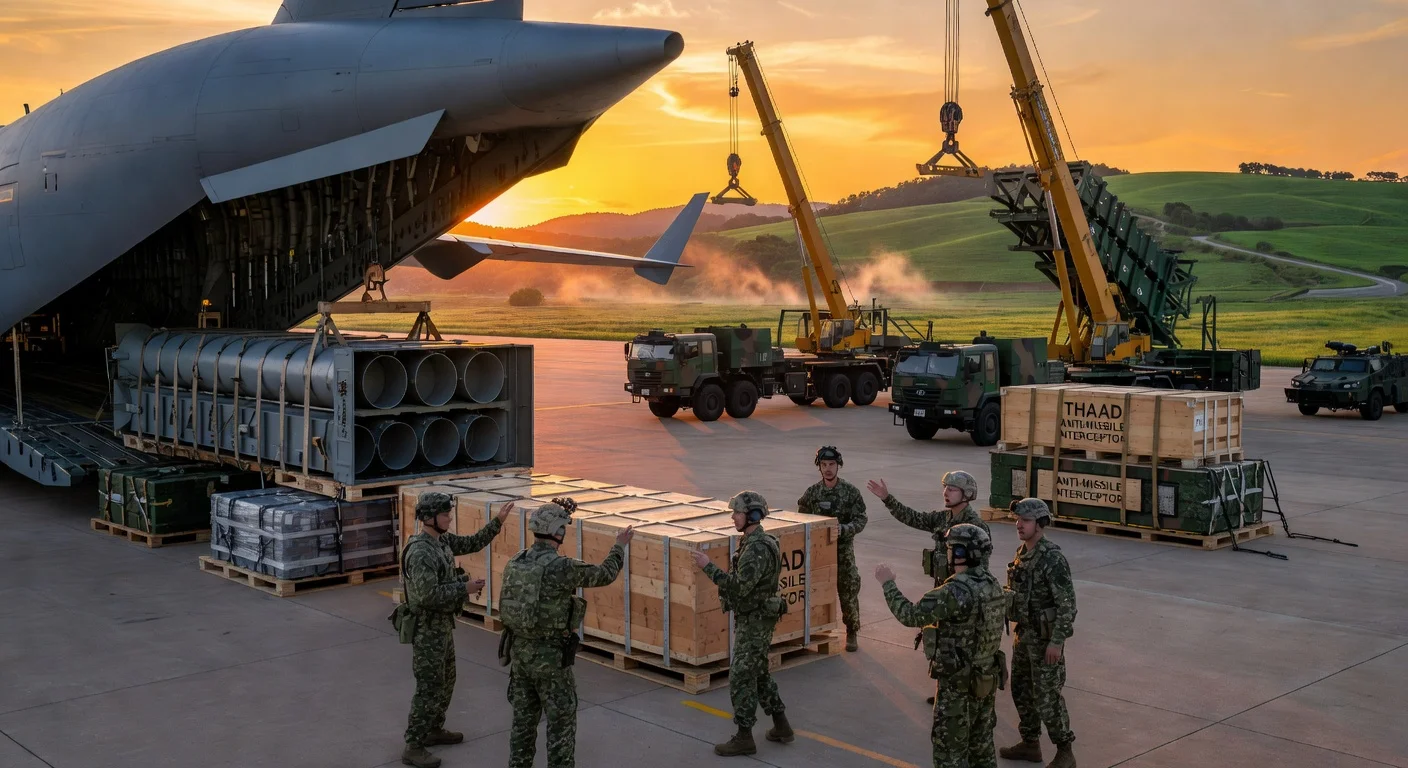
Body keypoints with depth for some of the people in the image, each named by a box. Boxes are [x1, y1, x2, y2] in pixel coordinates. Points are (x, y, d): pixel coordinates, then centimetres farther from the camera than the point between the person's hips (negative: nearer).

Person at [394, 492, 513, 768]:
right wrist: (464, 589, -24)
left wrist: (497, 522, 5)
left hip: (442, 624, 10)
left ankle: (433, 730, 37)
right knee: (429, 688, -4)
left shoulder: (442, 539, 4)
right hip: (427, 628, -10)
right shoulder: (420, 552, -27)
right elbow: (428, 595, -33)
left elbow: (473, 544, 15)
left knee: (445, 681, 21)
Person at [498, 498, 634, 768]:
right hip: (551, 657, -7)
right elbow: (605, 574, -5)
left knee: (524, 719, 17)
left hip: (520, 651, 7)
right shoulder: (562, 567, -20)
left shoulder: (514, 563, 0)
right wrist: (620, 545, 9)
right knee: (561, 722, 5)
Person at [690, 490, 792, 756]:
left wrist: (708, 567, -28)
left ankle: (744, 738, 5)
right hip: (751, 618, 10)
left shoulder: (757, 548, -25)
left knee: (740, 678, -3)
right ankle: (781, 727, 27)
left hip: (755, 622, -10)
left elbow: (740, 587, -31)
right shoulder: (754, 542, 9)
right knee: (758, 674, 19)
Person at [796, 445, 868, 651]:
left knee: (848, 591, 0)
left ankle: (851, 633, 16)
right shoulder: (812, 493, 0)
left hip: (843, 551, -2)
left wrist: (842, 530, -24)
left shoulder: (851, 492, -5)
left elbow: (860, 520, -8)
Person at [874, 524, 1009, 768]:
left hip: (960, 684, -8)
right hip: (986, 678, 8)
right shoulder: (992, 584, 2)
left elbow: (911, 616, -22)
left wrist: (888, 583, -10)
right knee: (981, 745, 18)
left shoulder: (957, 591, -27)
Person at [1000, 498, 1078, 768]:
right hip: (1025, 633, 9)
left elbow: (1068, 602, -23)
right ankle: (1030, 744, 29)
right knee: (1022, 689, 16)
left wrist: (1057, 641, -25)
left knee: (1046, 696, -3)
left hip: (1046, 636, -9)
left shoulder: (1053, 558, -23)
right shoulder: (1023, 552, 5)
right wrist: (1019, 631, 19)